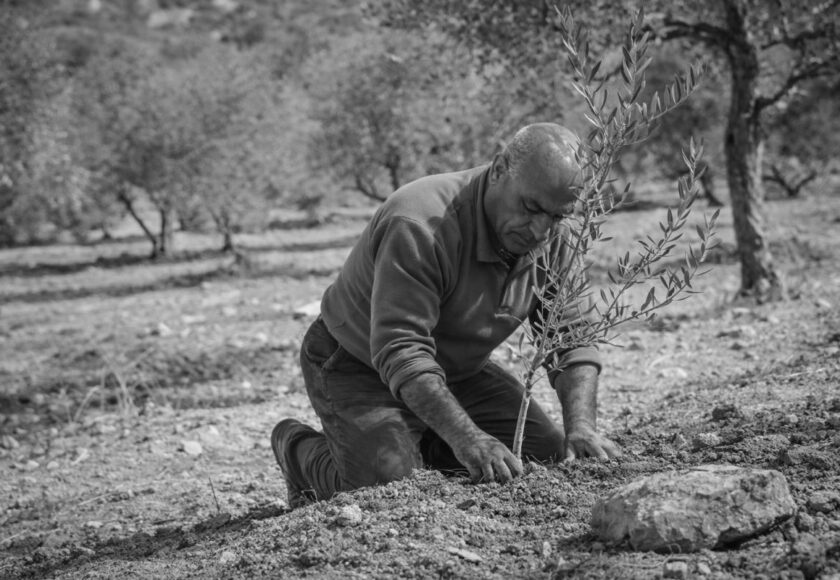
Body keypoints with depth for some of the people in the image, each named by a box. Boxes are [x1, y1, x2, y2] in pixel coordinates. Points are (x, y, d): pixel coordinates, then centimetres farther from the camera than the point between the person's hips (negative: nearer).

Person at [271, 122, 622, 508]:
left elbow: (573, 338, -8)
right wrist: (467, 439, -49)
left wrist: (581, 428, -25)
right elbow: (401, 353, -39)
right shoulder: (420, 225, -34)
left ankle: (421, 447, 16)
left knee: (551, 456, -5)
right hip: (359, 367, -7)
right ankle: (301, 450, 6)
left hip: (459, 371, 7)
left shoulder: (550, 236, -10)